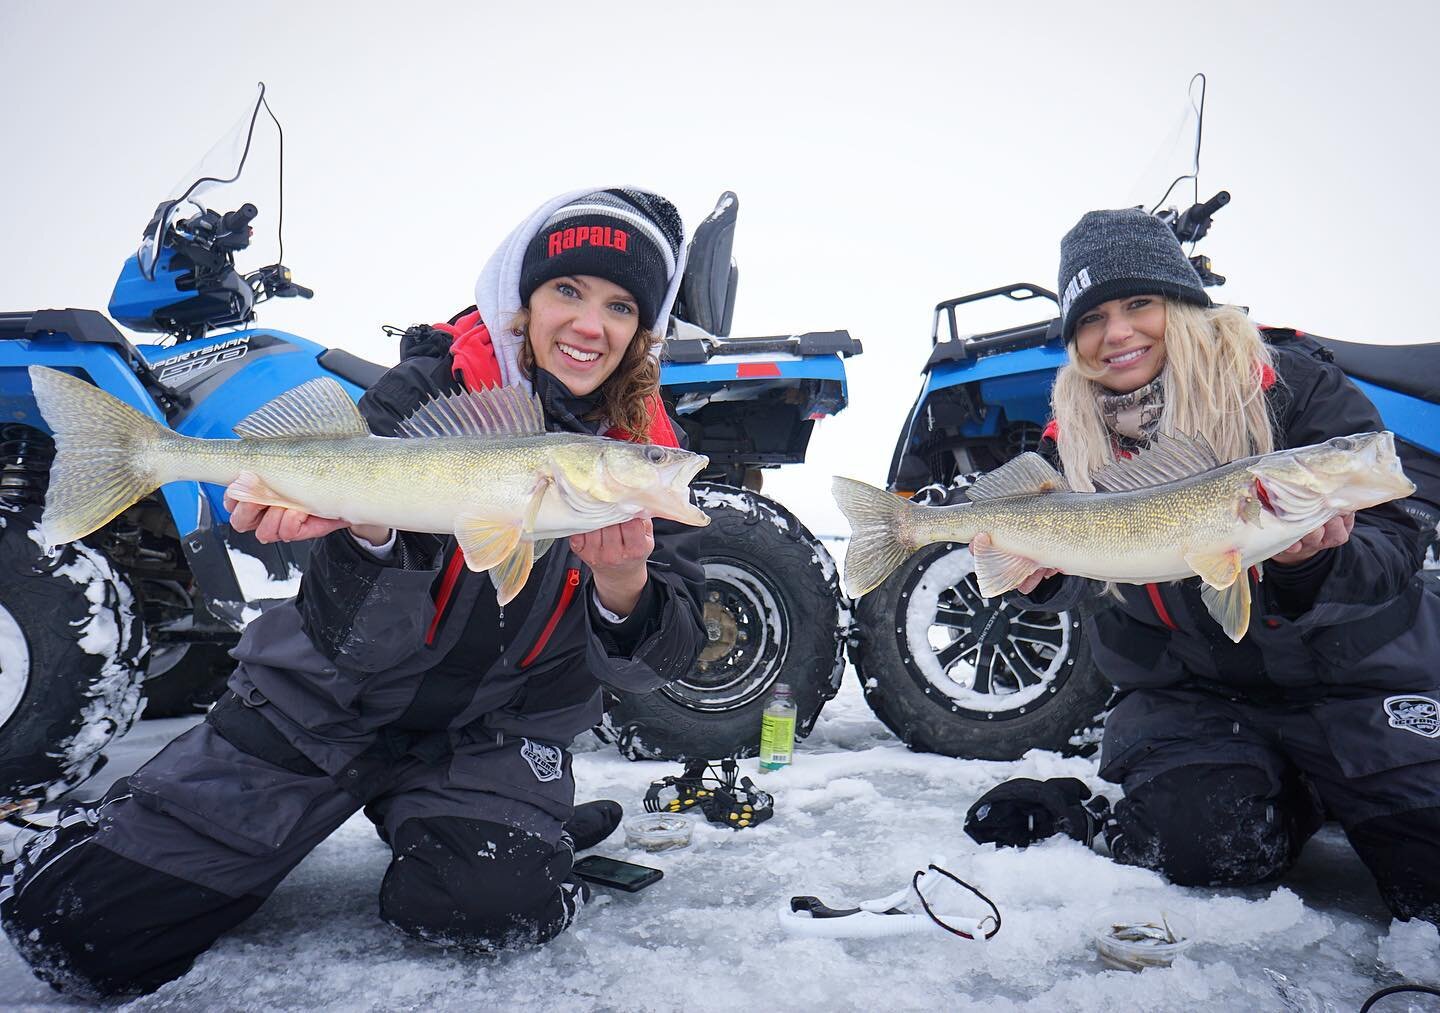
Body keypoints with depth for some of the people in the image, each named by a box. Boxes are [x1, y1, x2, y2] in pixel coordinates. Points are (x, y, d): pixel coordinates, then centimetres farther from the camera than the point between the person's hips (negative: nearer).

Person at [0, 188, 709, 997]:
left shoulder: (643, 446, -7)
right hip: (334, 699, -1)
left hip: (496, 725, 2)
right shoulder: (430, 387, -14)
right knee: (74, 919, -3)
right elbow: (366, 641, -19)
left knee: (497, 905, -26)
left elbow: (660, 661, -11)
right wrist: (369, 531, -42)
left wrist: (624, 588, -34)